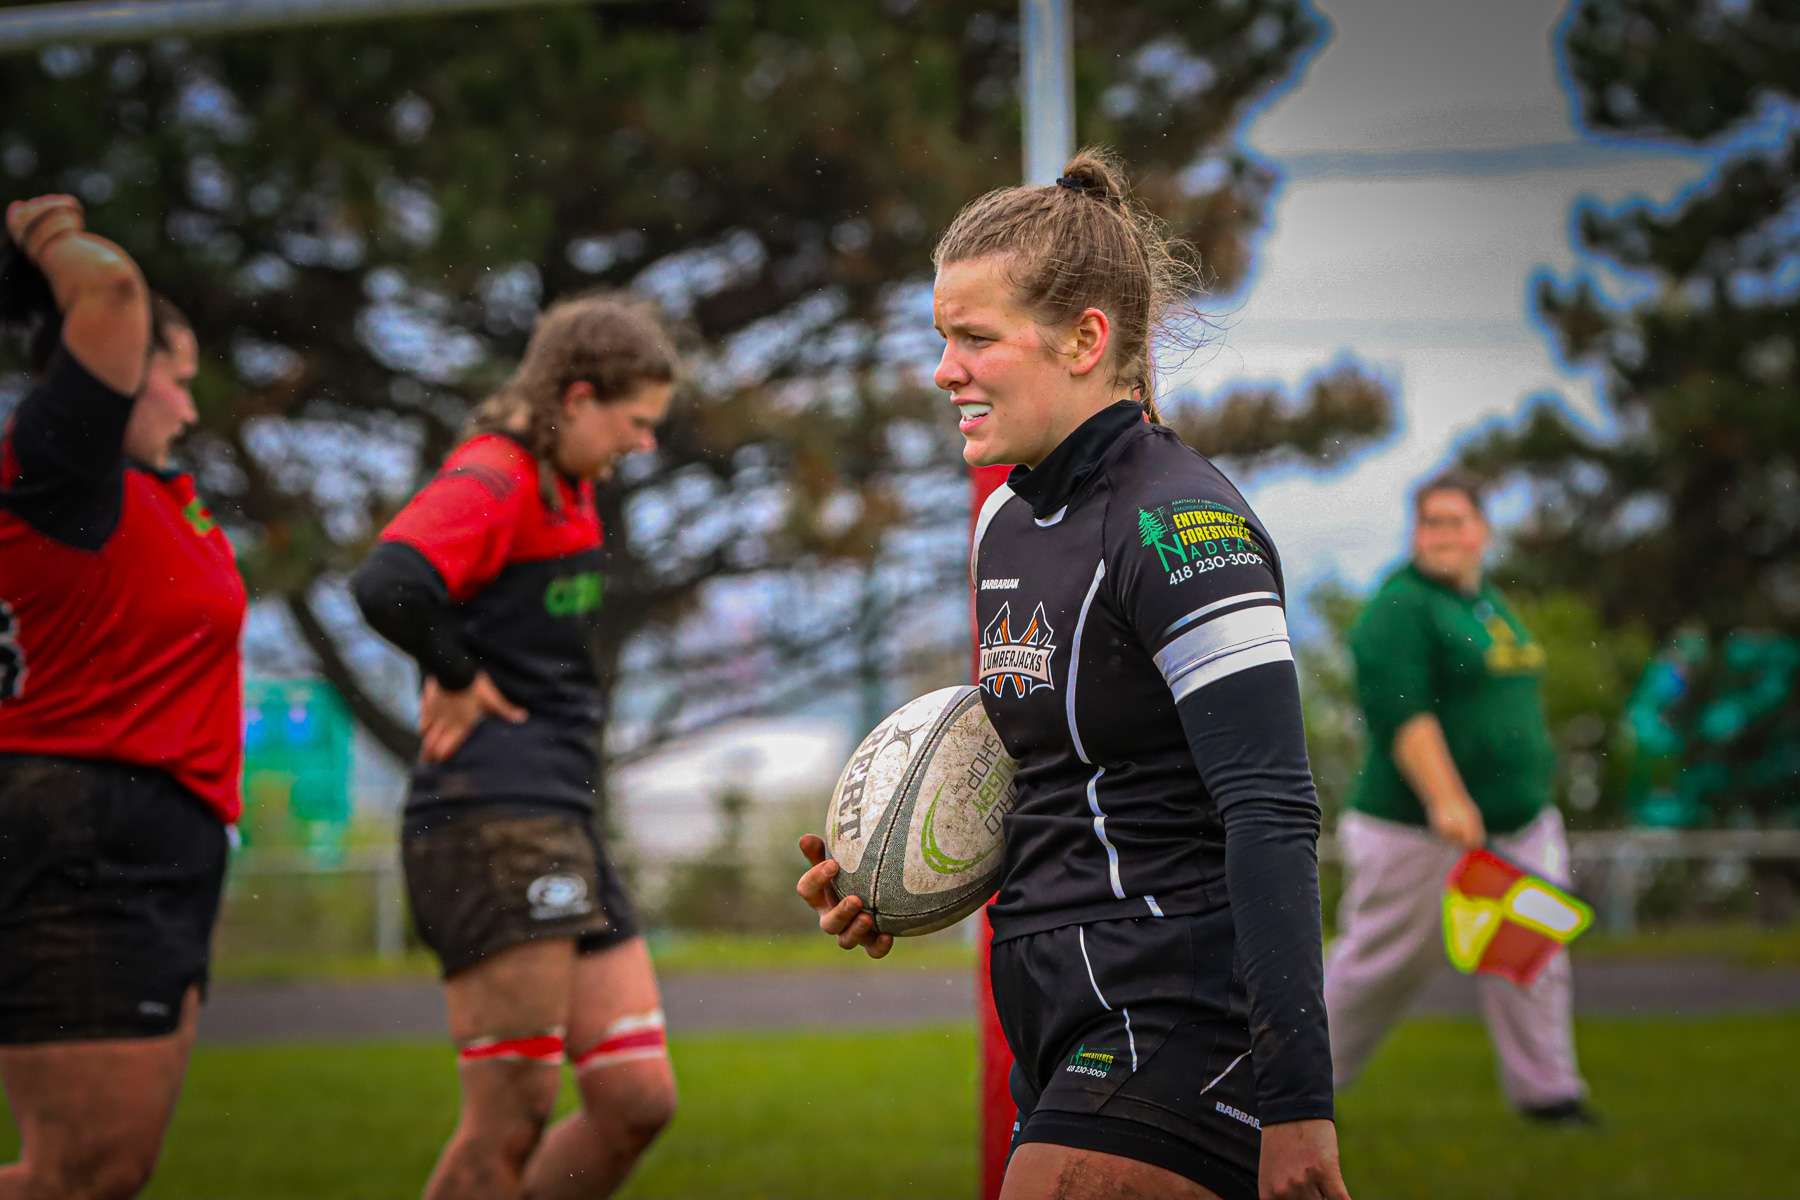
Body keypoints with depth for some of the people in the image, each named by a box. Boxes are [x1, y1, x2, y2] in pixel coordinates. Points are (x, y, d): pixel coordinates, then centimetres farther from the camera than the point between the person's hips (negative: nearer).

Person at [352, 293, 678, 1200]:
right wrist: (456, 676, -12)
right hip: (492, 820, -10)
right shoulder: (495, 480, -10)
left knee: (637, 1098, 5)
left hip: (560, 821, 10)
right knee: (512, 1120, -9)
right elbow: (389, 586, -30)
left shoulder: (566, 492, 20)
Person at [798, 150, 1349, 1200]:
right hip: (1066, 1026, 9)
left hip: (1180, 1023, -9)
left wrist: (1295, 1100, -28)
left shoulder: (1178, 524, -16)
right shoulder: (1008, 521, 12)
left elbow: (1273, 816, -22)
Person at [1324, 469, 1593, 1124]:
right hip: (1419, 830, -7)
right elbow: (1400, 714, -23)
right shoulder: (1397, 608, -12)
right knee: (1384, 961, 1)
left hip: (1521, 824, 7)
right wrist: (1446, 800, -32)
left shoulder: (1493, 603, 15)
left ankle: (1547, 1090, 9)